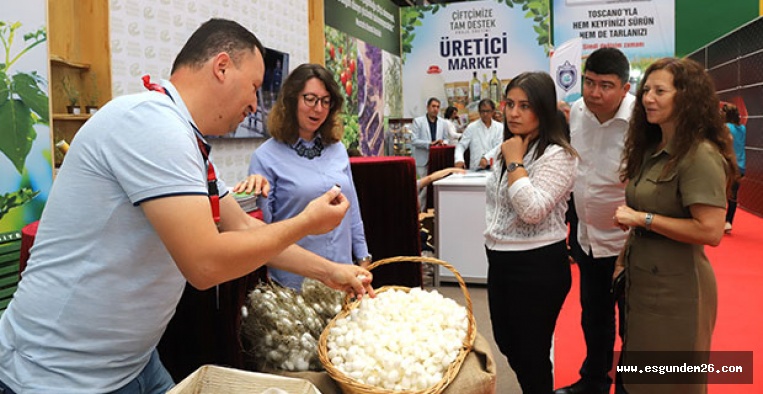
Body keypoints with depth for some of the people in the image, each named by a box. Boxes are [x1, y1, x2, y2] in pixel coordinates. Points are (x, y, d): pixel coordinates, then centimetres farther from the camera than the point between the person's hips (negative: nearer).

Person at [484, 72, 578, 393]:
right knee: (506, 343, 22)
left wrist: (514, 162, -21)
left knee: (531, 352, 7)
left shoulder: (557, 155, -18)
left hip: (537, 266, -9)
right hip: (501, 261, 9)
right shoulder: (510, 148, 10)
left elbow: (533, 210, -29)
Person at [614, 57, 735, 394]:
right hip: (641, 281, 8)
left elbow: (711, 231, -25)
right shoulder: (651, 149, 9)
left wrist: (643, 218, -22)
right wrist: (623, 260, 13)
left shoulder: (700, 155, -18)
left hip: (676, 288, -8)